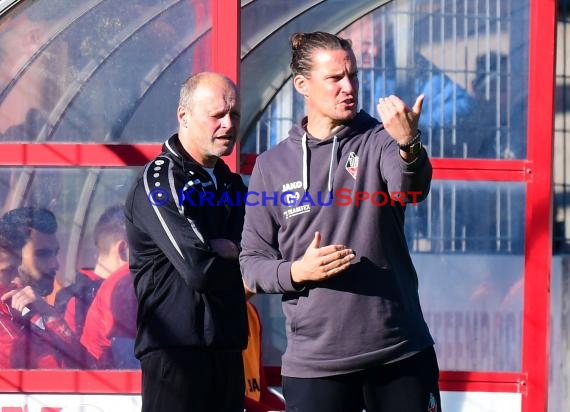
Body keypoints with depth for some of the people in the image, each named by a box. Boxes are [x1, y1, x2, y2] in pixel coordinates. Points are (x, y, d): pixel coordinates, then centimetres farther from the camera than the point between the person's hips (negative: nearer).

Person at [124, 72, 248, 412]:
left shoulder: (231, 183, 19)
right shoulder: (160, 181, -9)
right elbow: (199, 269, -18)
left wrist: (220, 248, -12)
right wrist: (236, 255, 0)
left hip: (227, 346, 8)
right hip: (176, 348, -8)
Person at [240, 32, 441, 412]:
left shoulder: (378, 139, 1)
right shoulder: (272, 166, 5)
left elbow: (411, 188, -21)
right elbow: (252, 265, 7)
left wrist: (409, 144, -41)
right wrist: (297, 271, -13)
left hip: (401, 355, -1)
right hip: (314, 363, 1)